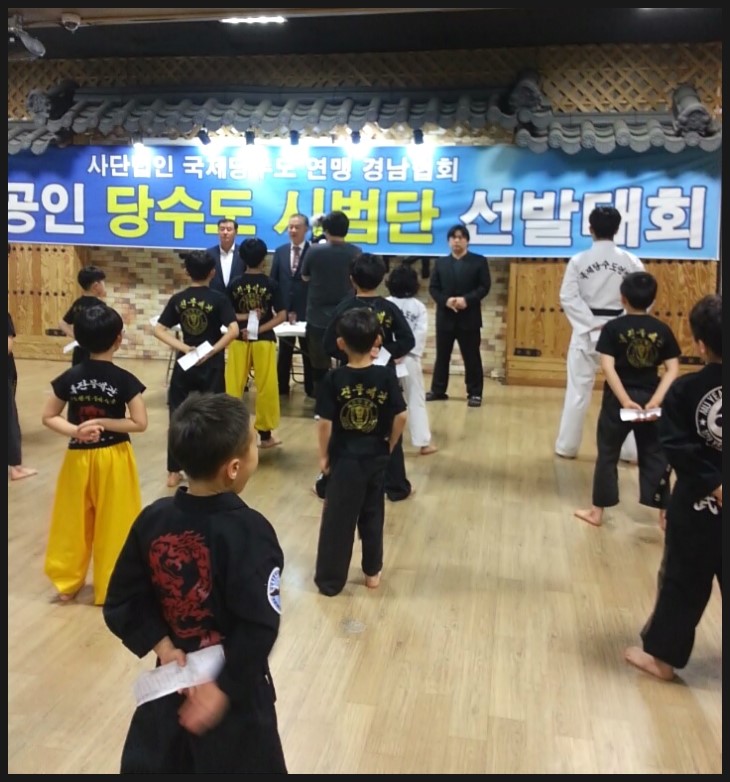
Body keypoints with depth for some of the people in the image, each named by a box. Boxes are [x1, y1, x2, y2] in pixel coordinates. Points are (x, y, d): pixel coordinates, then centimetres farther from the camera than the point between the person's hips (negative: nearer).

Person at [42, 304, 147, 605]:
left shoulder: (70, 377, -5)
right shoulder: (125, 380, -13)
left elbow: (49, 417, 0)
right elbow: (140, 423, -13)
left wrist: (75, 431, -10)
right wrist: (104, 423, -10)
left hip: (79, 456, 3)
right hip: (114, 458, -3)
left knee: (74, 519, 15)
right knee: (113, 522, 9)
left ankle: (67, 583, 26)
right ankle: (111, 587, 18)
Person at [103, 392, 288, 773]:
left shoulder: (152, 518, -9)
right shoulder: (249, 532, -25)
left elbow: (122, 603, -4)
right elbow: (259, 627, -25)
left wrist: (163, 648, -6)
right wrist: (224, 689, -17)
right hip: (234, 689, -5)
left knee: (148, 764, 24)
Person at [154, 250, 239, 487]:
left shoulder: (177, 299, 0)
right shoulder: (219, 299, -8)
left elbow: (159, 330, -4)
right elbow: (233, 330, -19)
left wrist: (183, 348, -8)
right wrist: (212, 351, -14)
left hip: (185, 363, 2)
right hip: (211, 366, -2)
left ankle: (174, 472, 16)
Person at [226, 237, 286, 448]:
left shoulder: (234, 284, -1)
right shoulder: (271, 284, -5)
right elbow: (282, 315, -10)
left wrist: (243, 317, -2)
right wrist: (259, 328, -12)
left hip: (238, 340, 2)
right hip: (264, 340, -1)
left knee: (233, 386, 8)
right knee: (266, 387, 7)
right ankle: (265, 434, 14)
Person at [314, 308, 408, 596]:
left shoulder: (334, 378, -14)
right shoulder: (386, 376, -9)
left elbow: (324, 423, -13)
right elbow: (401, 416, -7)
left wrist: (323, 455, 0)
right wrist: (389, 446, 8)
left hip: (344, 459, -2)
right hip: (376, 458, 2)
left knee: (337, 518, 8)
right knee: (372, 514, 18)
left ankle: (330, 579, 18)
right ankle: (372, 572, 30)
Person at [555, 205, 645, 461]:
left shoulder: (578, 261, -5)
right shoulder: (631, 261, -1)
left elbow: (568, 298, -10)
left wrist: (592, 324, -10)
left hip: (586, 333, -1)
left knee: (578, 390, 8)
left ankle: (567, 446, 16)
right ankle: (630, 449, 15)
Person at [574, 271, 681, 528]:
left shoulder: (613, 328, -8)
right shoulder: (663, 330, 0)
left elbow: (608, 367, -16)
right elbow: (672, 370, -5)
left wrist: (625, 401, -16)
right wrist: (655, 401, -10)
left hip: (619, 400, -2)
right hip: (650, 400, 2)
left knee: (607, 454, 10)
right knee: (656, 455, 13)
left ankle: (597, 511, 19)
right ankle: (664, 514, 18)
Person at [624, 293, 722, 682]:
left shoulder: (684, 389, -12)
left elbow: (676, 447, -17)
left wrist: (712, 485, -13)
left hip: (697, 505, -1)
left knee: (682, 580, 12)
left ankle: (662, 655, 23)